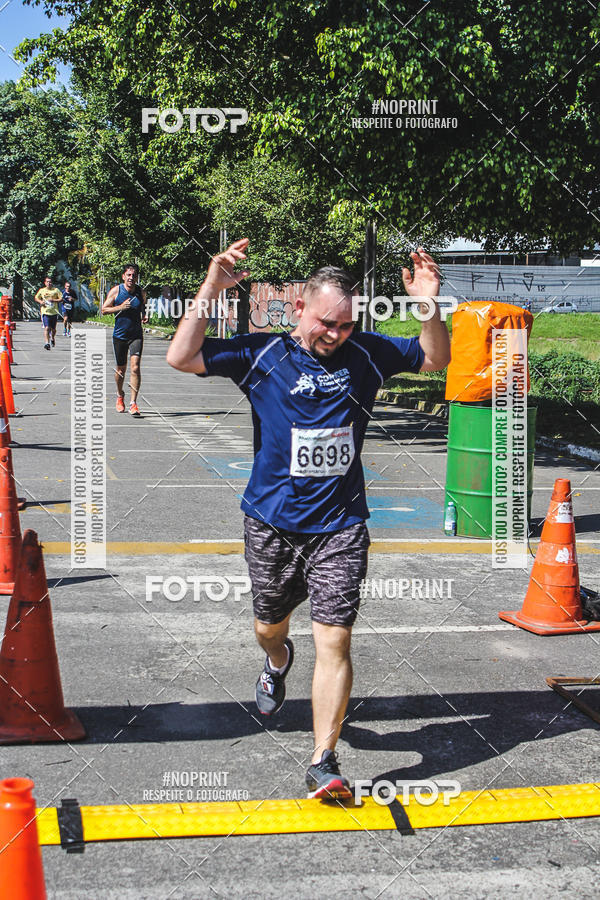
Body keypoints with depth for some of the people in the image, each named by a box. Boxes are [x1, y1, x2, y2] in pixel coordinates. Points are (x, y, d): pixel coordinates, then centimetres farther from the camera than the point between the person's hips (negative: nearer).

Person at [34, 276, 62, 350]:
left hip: (54, 312, 1)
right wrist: (40, 301, -1)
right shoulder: (41, 290, 7)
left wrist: (53, 300, -12)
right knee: (47, 328, -15)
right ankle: (46, 343, -19)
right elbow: (36, 298, 19)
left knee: (53, 328, 12)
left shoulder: (56, 290, 4)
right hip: (45, 312, -1)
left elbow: (61, 299, 3)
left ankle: (52, 338, 42)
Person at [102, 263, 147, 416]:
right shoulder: (115, 291, -5)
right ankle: (120, 396, 37)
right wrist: (120, 307, -17)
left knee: (135, 367, -15)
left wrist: (144, 316, -4)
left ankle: (133, 403, -13)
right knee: (120, 369, 11)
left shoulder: (141, 293, 1)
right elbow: (104, 309, -2)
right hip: (119, 335, 0)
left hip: (136, 335, 0)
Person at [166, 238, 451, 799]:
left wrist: (429, 305, -8)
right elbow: (181, 358, -12)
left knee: (334, 639, -9)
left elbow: (435, 358, 11)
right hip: (272, 523, 0)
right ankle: (277, 663, 57)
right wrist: (209, 291, -21)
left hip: (340, 526, 0)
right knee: (269, 627, 19)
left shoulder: (366, 354, 2)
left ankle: (323, 763, -2)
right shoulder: (262, 355, -5)